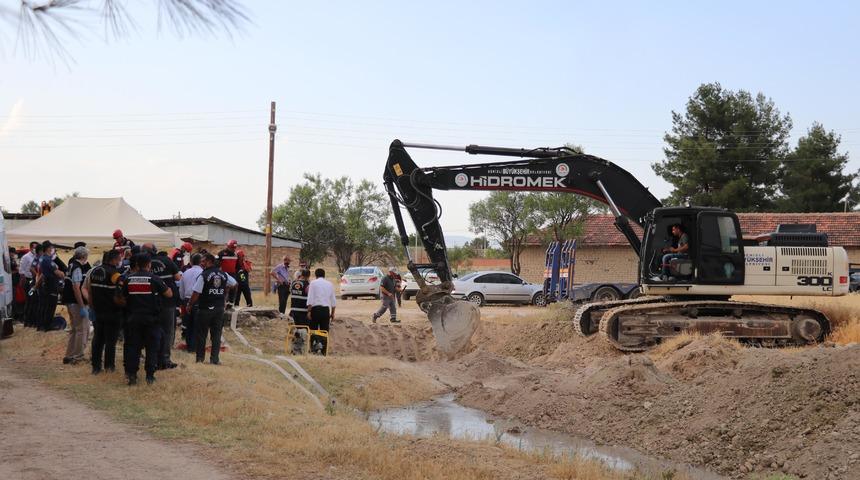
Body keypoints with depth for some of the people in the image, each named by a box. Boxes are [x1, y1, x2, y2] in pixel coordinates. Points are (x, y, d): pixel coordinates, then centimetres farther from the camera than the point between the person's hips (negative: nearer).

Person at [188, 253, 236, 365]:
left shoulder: (203, 276, -14)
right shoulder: (224, 275, 3)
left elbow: (196, 294, -15)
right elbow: (234, 284, 19)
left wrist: (190, 305, -1)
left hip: (205, 309, -4)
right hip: (219, 309, 4)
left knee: (201, 333, 9)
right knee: (216, 334, 8)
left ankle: (200, 357, 15)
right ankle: (214, 358, 7)